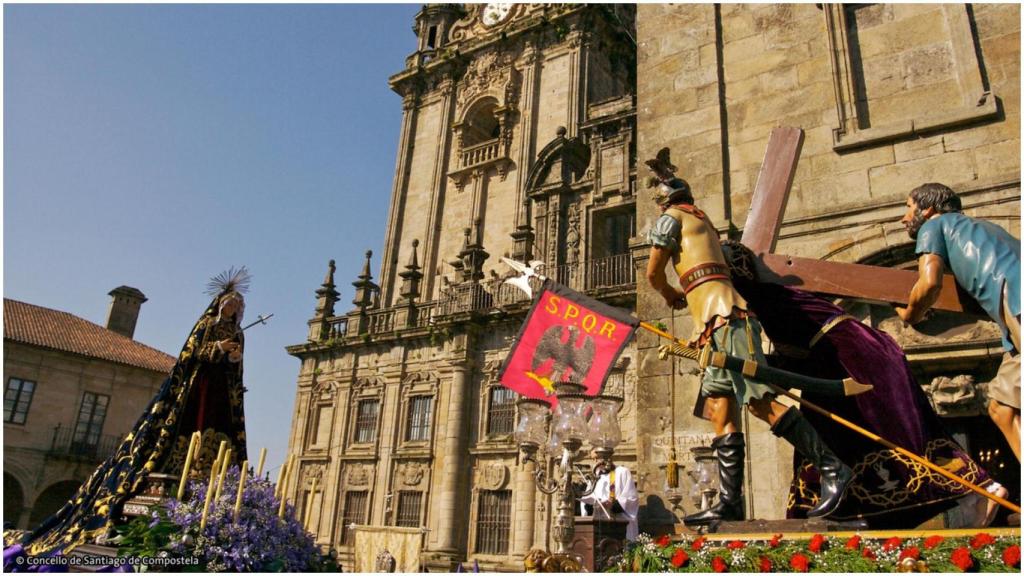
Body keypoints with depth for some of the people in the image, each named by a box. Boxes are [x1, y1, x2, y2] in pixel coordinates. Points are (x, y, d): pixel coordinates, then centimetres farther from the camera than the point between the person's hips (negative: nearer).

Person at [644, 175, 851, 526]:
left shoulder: (671, 218, 6)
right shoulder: (703, 222, 31)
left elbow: (653, 273, 3)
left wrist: (670, 295, 24)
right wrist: (699, 334, 32)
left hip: (723, 317, -9)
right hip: (718, 322, 9)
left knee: (760, 403, -14)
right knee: (720, 411, 3)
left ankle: (832, 468, -10)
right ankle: (730, 504, 2)